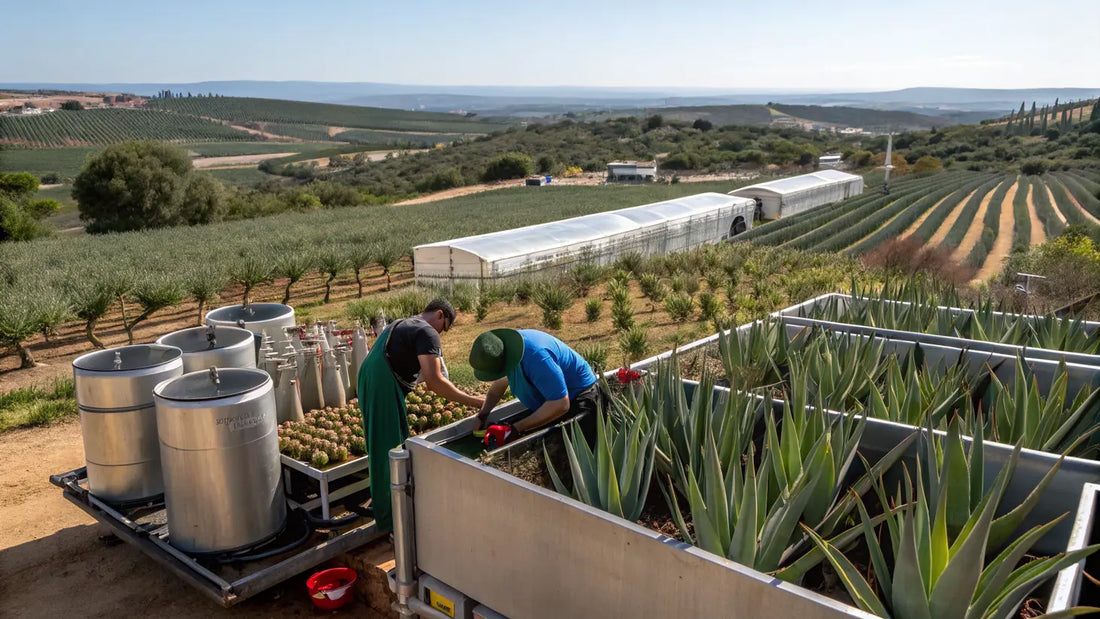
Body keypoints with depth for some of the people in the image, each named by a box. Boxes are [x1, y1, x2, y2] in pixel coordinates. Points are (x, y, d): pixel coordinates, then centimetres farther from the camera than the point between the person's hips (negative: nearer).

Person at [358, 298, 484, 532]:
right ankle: (392, 519, 7)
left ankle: (381, 501, 36)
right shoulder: (427, 332, -9)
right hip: (385, 390, -10)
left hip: (367, 384, 10)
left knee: (380, 446, 21)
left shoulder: (398, 325, 22)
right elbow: (434, 381, -20)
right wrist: (476, 402, -17)